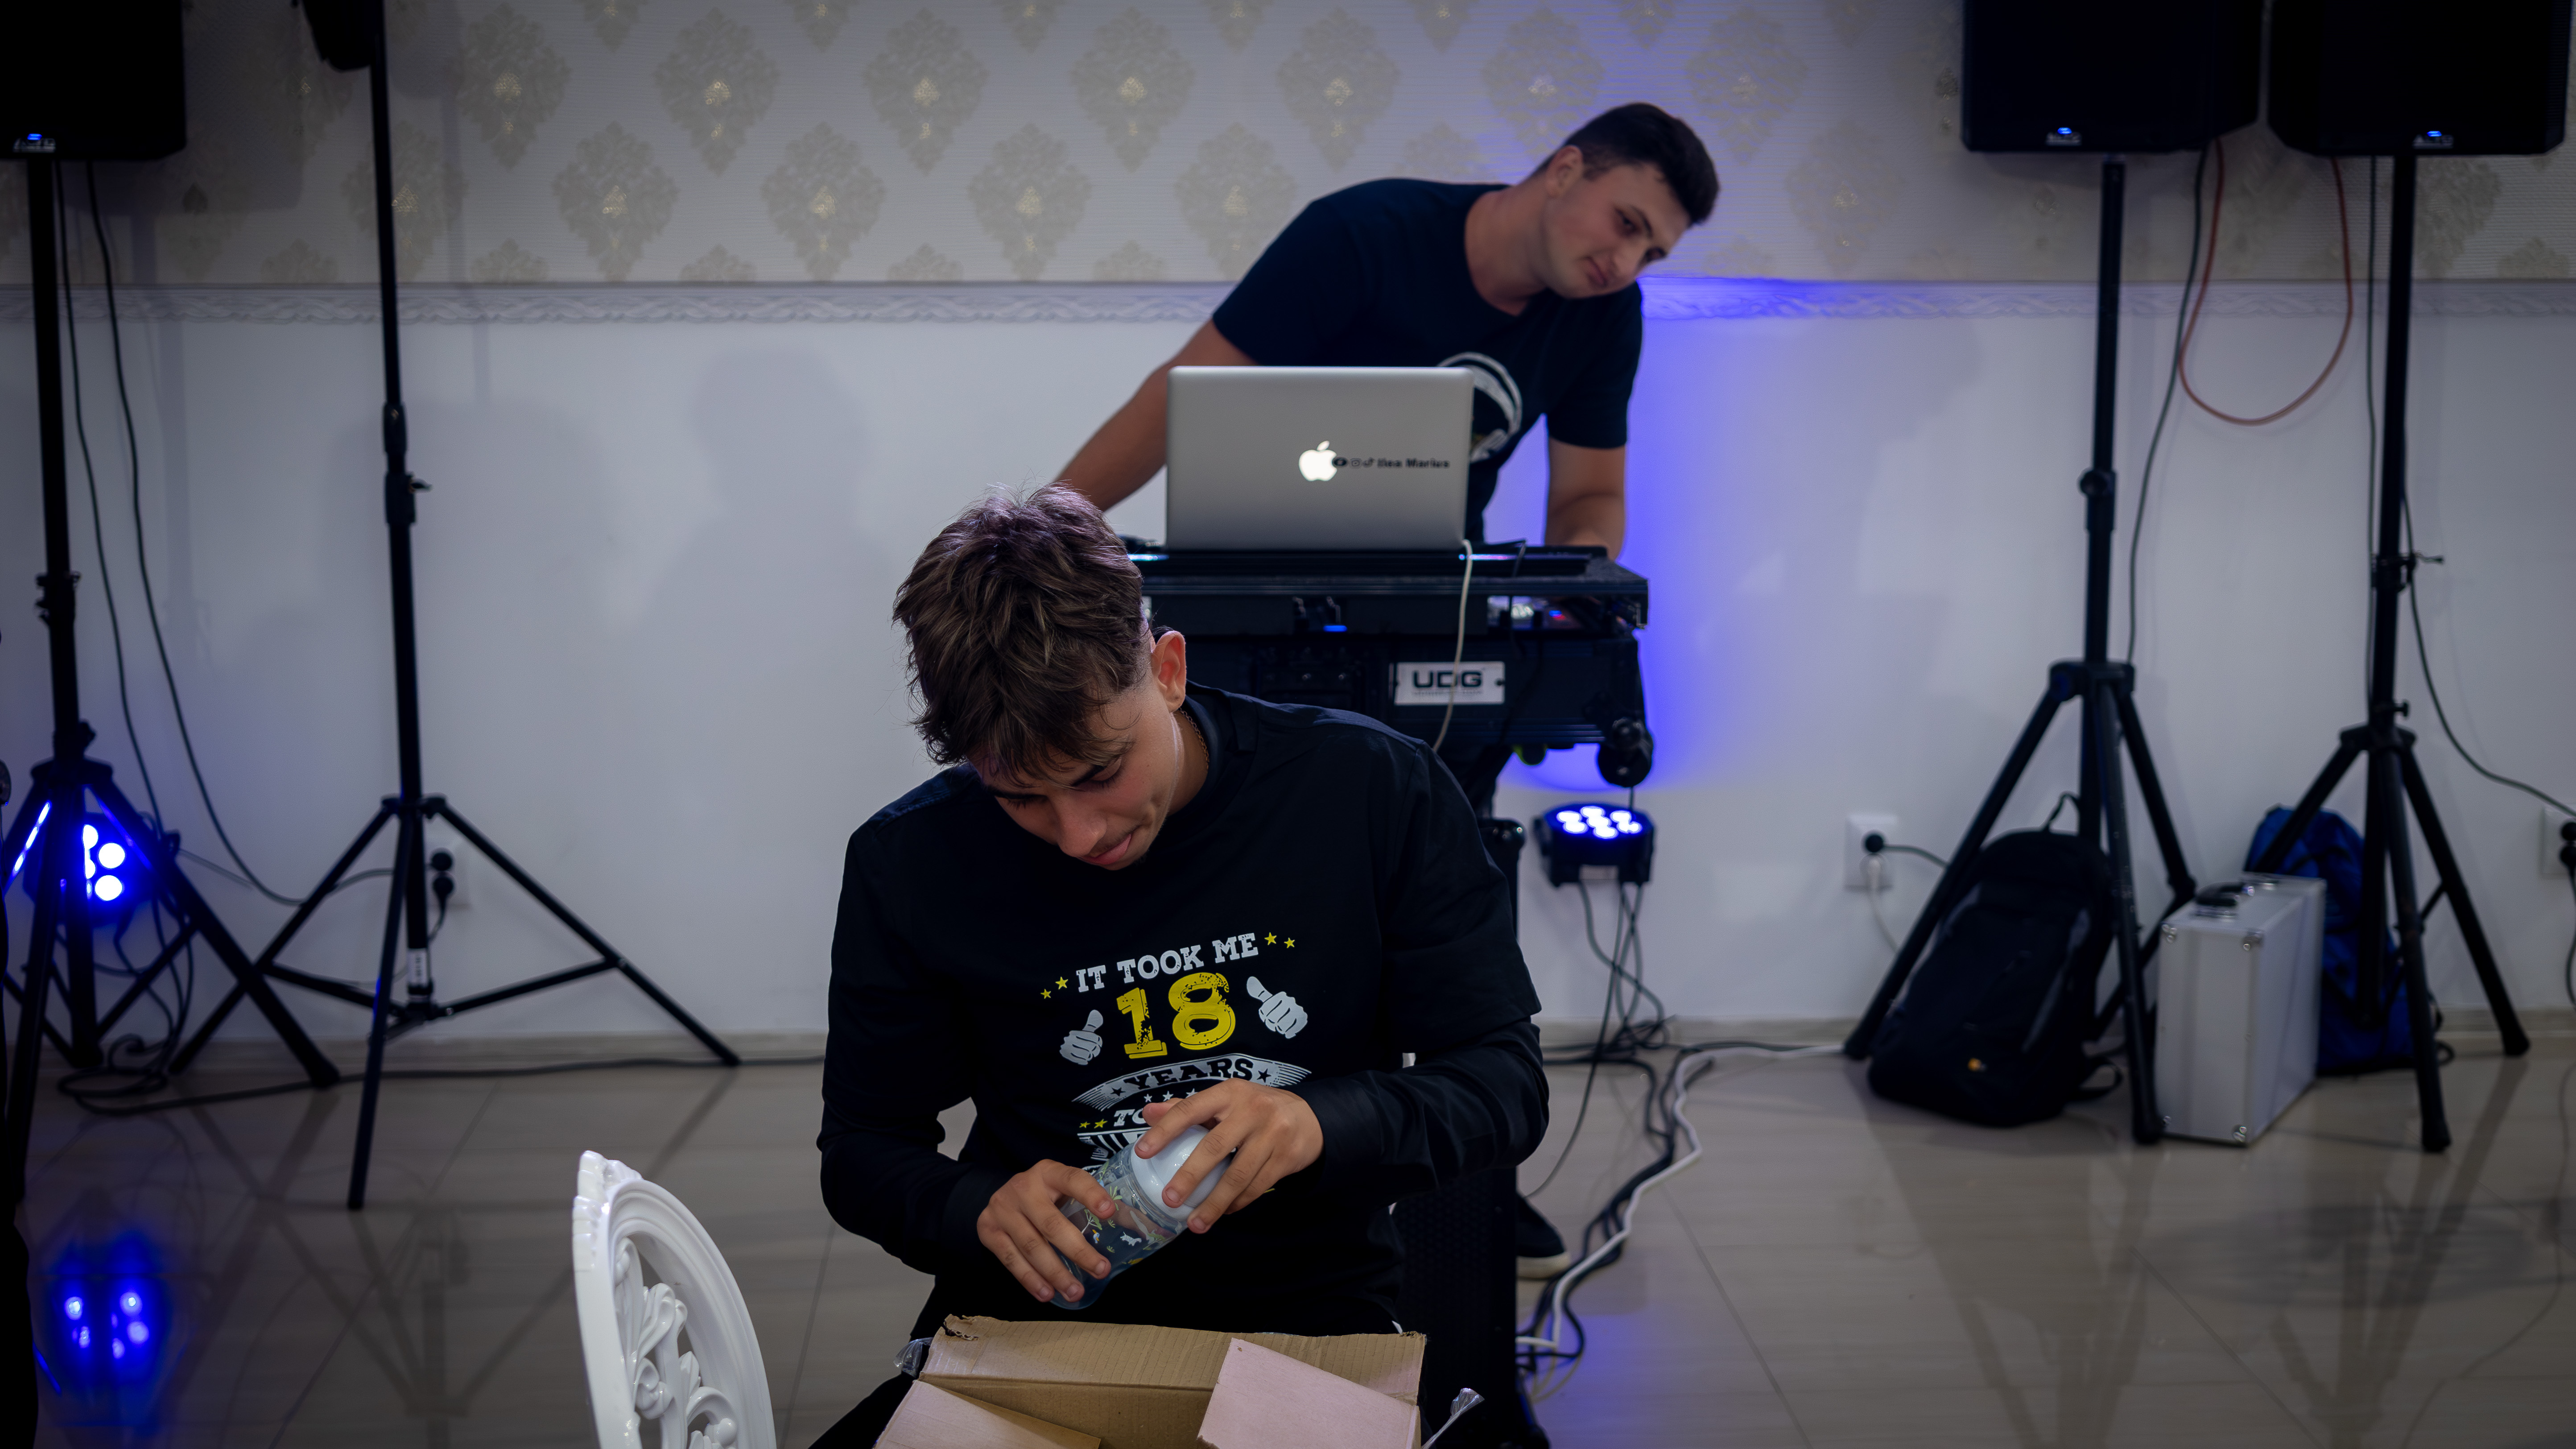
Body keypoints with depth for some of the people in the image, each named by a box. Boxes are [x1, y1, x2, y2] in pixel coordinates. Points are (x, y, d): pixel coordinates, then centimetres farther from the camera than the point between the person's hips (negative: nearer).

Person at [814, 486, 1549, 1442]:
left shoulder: (1374, 791, -6)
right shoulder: (909, 863, -5)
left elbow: (1507, 1083, -2)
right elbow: (862, 1146, 6)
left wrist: (1324, 1122, -23)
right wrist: (978, 1210, -17)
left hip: (1310, 1305, -1)